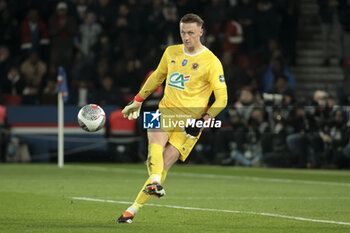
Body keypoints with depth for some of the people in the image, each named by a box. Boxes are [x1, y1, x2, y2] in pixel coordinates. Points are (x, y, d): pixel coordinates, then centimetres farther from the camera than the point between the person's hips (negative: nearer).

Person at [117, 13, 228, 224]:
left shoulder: (211, 62, -4)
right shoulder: (171, 53, 11)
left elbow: (222, 99, -4)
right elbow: (157, 77, 29)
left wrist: (204, 120, -17)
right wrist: (138, 101, 30)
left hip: (190, 121, -4)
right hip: (166, 112, 4)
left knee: (165, 163, -13)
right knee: (155, 140, -30)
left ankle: (133, 210, -10)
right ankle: (155, 183, -48)